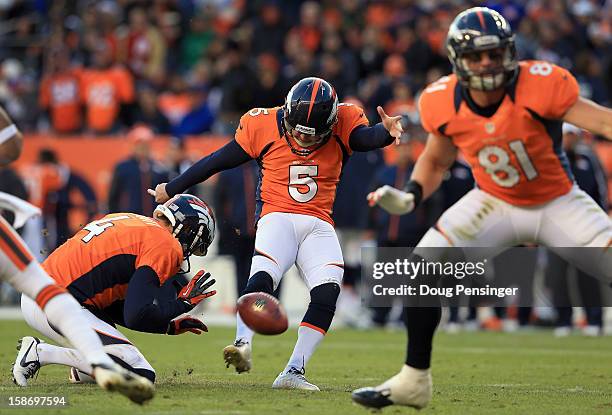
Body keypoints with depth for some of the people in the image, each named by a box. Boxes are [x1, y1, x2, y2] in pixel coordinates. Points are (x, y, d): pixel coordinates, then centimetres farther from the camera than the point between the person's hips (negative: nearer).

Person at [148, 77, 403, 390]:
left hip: (319, 225, 2)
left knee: (327, 294, -17)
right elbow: (216, 162, 4)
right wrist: (171, 190, 13)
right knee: (263, 277, -29)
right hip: (277, 217, -2)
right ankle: (243, 345, -42)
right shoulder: (263, 126, -5)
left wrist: (387, 132, -48)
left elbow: (366, 137, -23)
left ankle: (293, 372, -16)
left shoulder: (343, 123, -3)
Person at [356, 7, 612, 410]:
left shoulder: (539, 85, -27)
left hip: (558, 203, -2)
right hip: (494, 203, 2)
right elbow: (436, 161, 4)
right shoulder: (444, 103, -14)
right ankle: (414, 382, 3)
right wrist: (410, 197, -12)